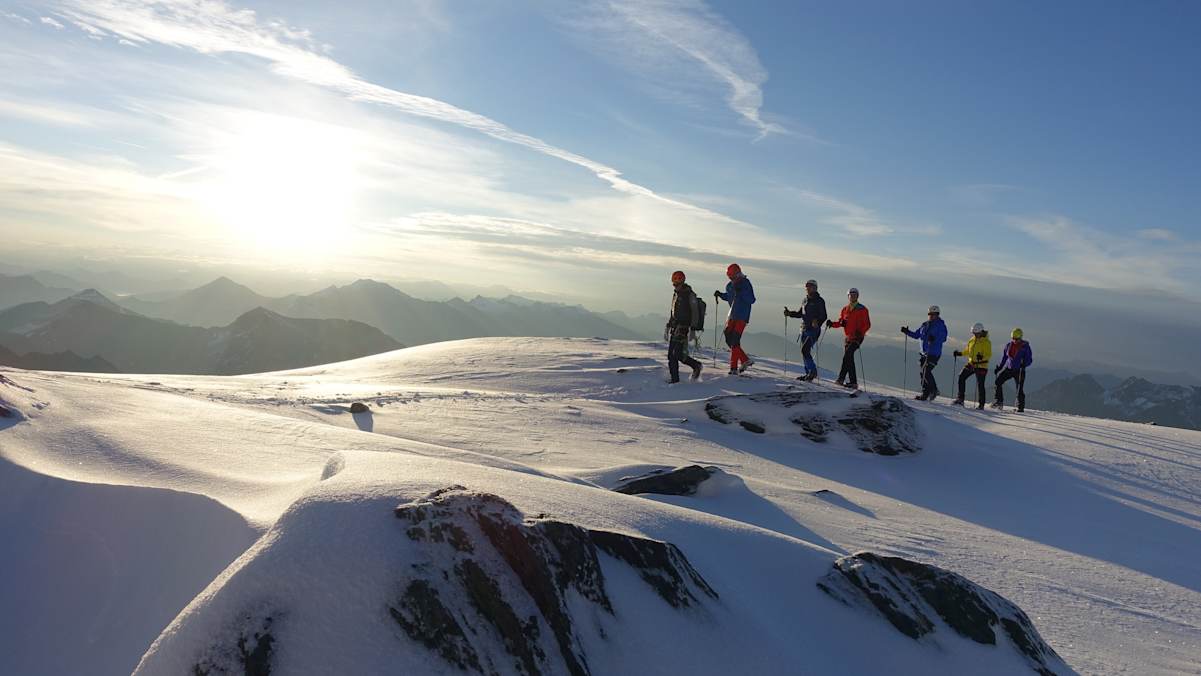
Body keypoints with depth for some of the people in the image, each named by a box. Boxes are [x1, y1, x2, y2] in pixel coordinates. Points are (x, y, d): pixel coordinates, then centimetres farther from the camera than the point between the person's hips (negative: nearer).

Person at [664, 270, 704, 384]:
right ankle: (674, 378, 9)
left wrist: (692, 329, -17)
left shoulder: (689, 295, -8)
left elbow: (695, 313, -11)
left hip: (683, 328, -8)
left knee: (678, 354, -13)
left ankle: (696, 365, 9)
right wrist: (667, 326, 23)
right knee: (671, 355, 2)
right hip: (674, 327, 8)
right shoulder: (675, 294, 17)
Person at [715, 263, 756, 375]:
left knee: (735, 341, -12)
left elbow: (751, 300, -16)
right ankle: (745, 360, 16)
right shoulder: (730, 285, 10)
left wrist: (741, 292, -26)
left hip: (742, 316, -7)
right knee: (729, 339, 4)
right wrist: (720, 294, 9)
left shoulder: (746, 284, -9)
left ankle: (734, 367, -7)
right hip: (732, 315, 7)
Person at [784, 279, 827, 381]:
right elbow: (800, 314, 25)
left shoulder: (819, 301, -6)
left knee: (805, 350, -18)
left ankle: (813, 371, -9)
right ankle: (809, 373, 17)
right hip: (804, 329, 8)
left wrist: (817, 322, -32)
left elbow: (824, 316, -14)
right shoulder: (805, 300, 16)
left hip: (813, 330, -8)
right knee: (804, 351, 9)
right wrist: (789, 313, 11)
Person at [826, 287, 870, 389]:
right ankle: (853, 382, 15)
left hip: (857, 337, -6)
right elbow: (840, 323, 16)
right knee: (849, 359, 8)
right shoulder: (845, 310, 13)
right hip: (848, 338, 6)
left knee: (847, 355, -22)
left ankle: (841, 379, -26)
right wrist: (832, 324, -4)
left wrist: (860, 332, -23)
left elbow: (867, 324, -6)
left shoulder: (862, 309, -2)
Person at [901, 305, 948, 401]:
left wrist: (934, 339, -35)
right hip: (924, 353, 7)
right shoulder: (925, 325, 15)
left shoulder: (940, 325, -6)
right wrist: (907, 332, 9)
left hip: (934, 353, -7)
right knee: (923, 372, 6)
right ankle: (925, 394, 12)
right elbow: (916, 335, 22)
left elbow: (943, 338, -18)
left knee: (926, 371, -15)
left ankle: (934, 390, -2)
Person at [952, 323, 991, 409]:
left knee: (980, 384, -4)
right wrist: (960, 353, 8)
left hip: (981, 366, -7)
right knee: (961, 377, -1)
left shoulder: (986, 342, -10)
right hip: (971, 363, 7)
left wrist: (982, 357, -36)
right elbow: (968, 351, 22)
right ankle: (960, 399, 6)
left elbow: (989, 355, -18)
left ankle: (981, 404, 6)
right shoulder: (972, 340, 10)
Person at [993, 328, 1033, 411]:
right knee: (998, 382, -10)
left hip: (1019, 370, -4)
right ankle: (999, 401, -1)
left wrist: (1024, 364, -26)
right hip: (1008, 368, 4)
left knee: (1020, 389, -6)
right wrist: (998, 367, 11)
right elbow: (1004, 357, 16)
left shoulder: (1025, 346, -6)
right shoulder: (1009, 346, 6)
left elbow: (1029, 359, -6)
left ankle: (1020, 407, 5)